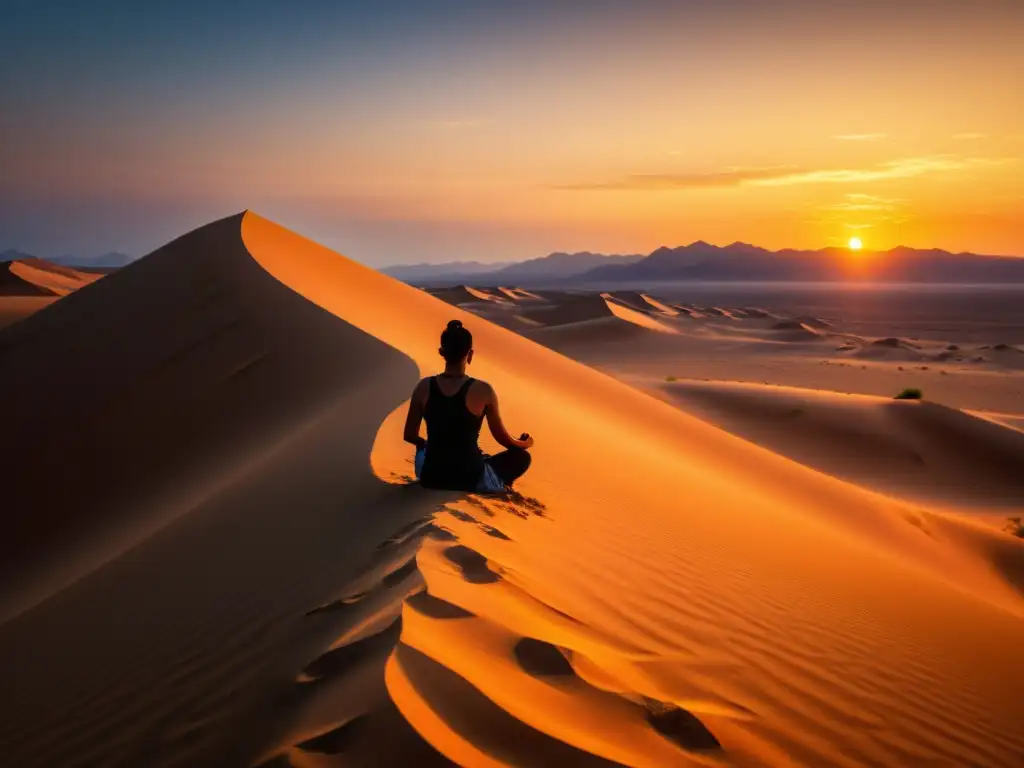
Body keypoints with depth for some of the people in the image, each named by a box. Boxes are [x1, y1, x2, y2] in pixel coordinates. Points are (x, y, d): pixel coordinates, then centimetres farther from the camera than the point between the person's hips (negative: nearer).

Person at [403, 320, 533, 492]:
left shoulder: (424, 387, -6)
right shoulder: (483, 390, -14)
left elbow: (410, 436, 6)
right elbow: (503, 438, 0)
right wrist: (524, 444, 23)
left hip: (431, 477, 4)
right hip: (471, 480, -3)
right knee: (522, 456, 21)